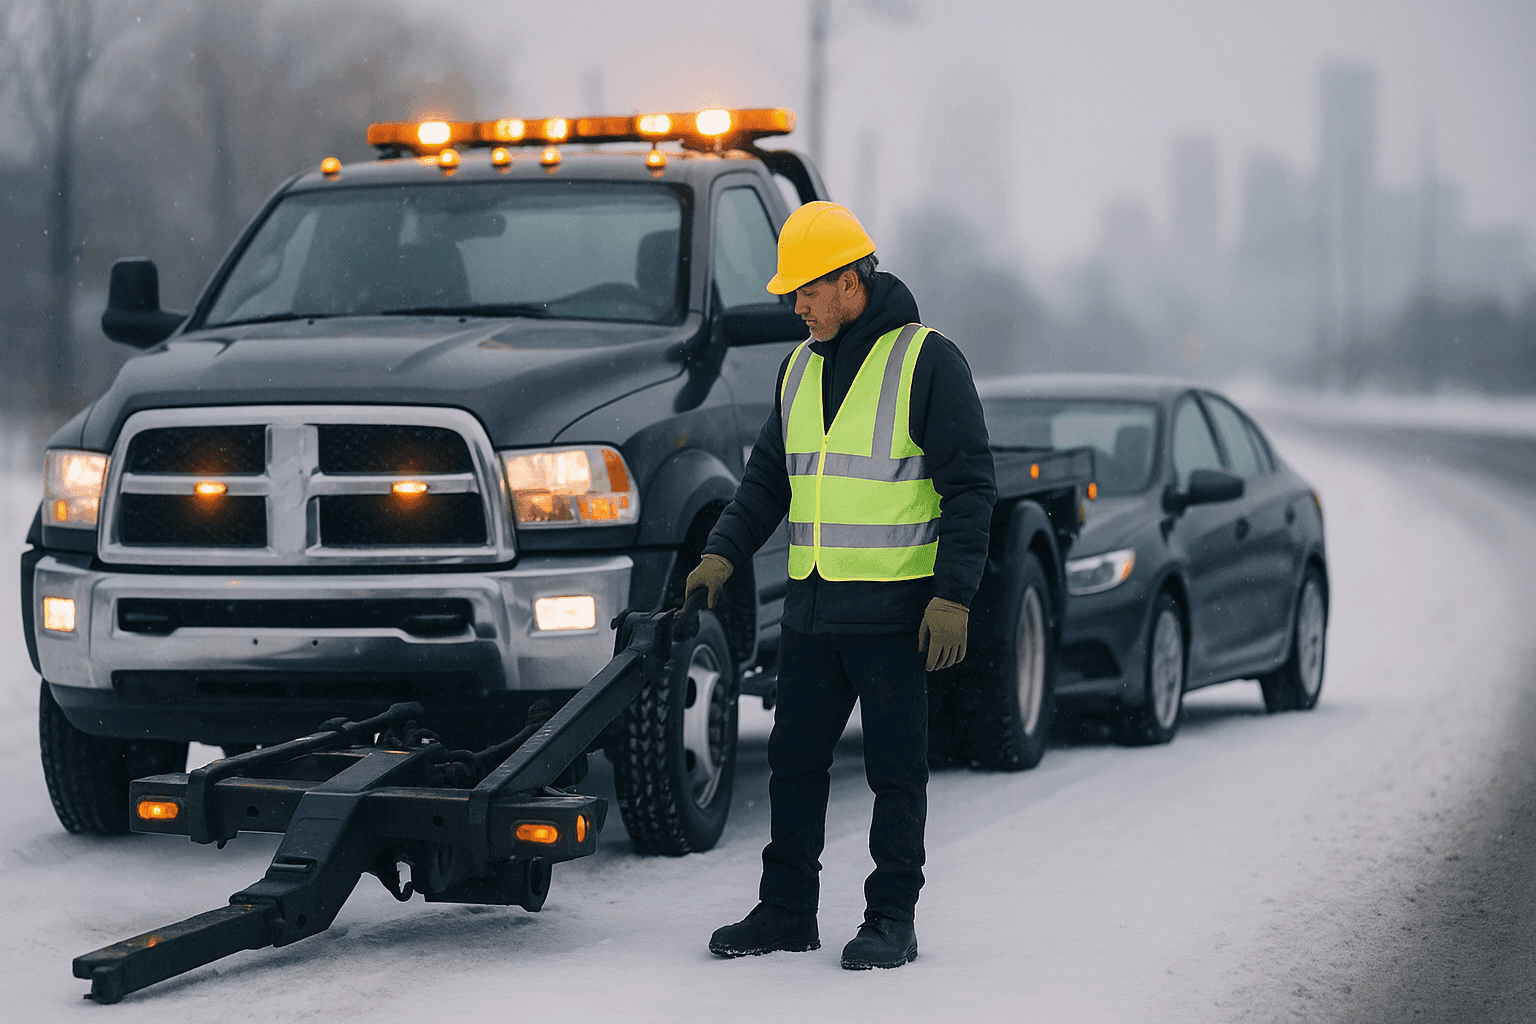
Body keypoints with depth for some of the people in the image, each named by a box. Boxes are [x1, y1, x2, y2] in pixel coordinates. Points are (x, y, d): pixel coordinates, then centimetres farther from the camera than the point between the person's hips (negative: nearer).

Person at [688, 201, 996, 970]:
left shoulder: (926, 361, -8)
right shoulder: (801, 367, 13)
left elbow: (969, 487, -9)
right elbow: (769, 476, 18)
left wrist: (953, 595, -16)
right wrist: (724, 553, 3)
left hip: (893, 610, -7)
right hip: (812, 605, 7)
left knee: (895, 769, 1)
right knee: (794, 761, 9)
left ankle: (891, 920, 7)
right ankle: (787, 912, 17)